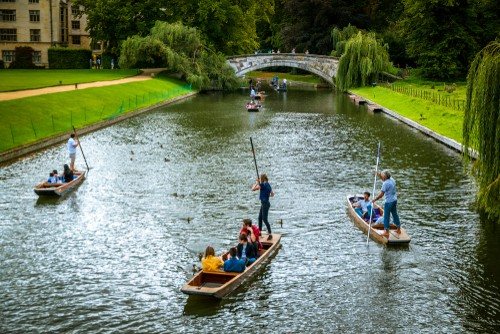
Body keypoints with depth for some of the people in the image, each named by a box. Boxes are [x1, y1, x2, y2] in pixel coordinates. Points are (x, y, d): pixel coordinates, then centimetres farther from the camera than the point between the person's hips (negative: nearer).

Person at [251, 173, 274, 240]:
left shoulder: (262, 184, -17)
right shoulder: (268, 185, 10)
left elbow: (253, 189, -16)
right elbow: (272, 194, 18)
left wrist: (257, 182, -4)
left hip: (265, 203, -9)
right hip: (264, 203, 9)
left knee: (264, 219, -7)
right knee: (260, 218, 17)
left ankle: (270, 234, -6)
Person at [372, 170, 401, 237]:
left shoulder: (386, 183, -21)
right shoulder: (392, 180, 4)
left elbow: (381, 194, -20)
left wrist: (374, 200, -11)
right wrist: (379, 176, 18)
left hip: (389, 201, -9)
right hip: (395, 200, 9)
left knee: (386, 216, 0)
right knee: (395, 214, 19)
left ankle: (386, 232, 2)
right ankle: (398, 229, 28)